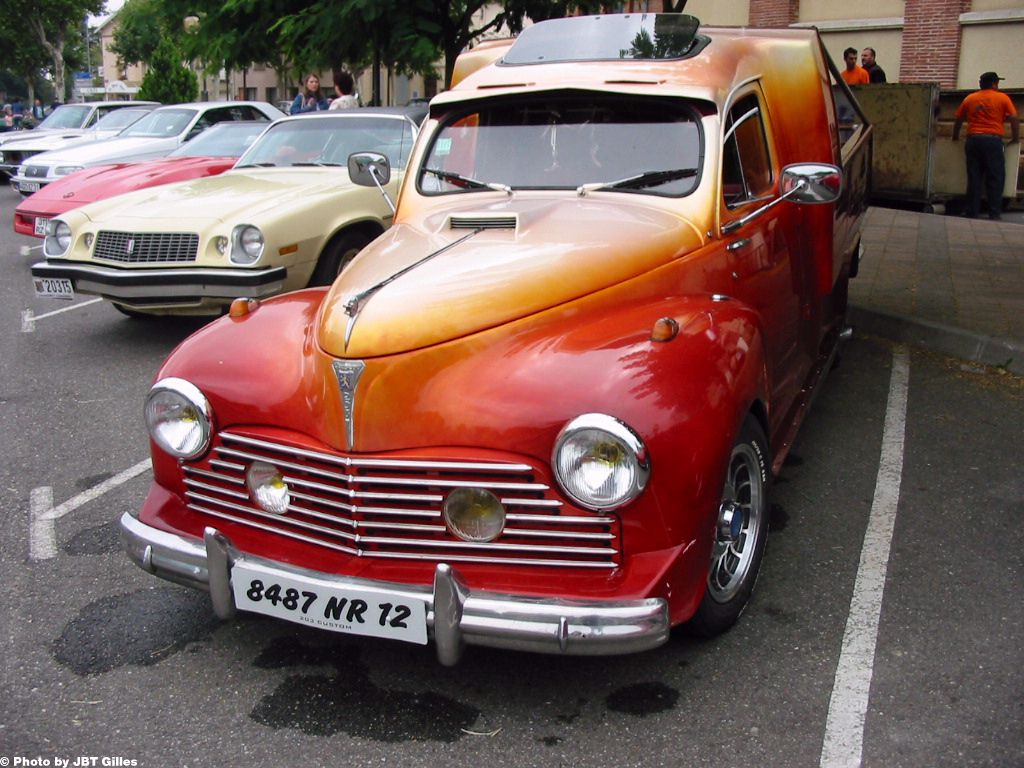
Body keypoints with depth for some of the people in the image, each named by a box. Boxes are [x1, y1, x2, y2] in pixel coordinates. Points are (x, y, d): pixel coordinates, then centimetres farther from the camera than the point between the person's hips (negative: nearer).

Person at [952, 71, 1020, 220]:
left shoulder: (969, 98, 12)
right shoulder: (1002, 98, 4)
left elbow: (958, 120, 16)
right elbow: (1014, 119, -2)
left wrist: (955, 137, 30)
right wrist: (1015, 138, 9)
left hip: (973, 140, 3)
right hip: (992, 140, -3)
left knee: (974, 179, 5)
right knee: (995, 178, 1)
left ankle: (972, 214, 4)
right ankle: (994, 214, -2)